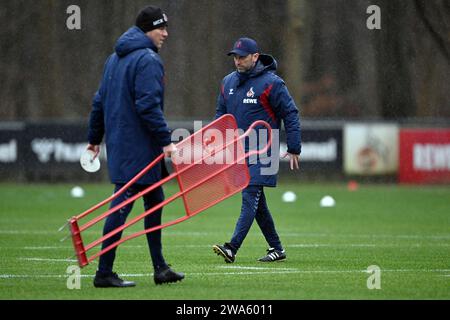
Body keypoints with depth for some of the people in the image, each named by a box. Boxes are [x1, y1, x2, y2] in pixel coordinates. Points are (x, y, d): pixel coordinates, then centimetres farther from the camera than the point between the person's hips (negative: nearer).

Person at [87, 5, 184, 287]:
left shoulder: (116, 58, 16)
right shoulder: (148, 60, -13)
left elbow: (100, 101, 20)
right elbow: (148, 105, -21)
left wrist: (95, 137, 25)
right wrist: (166, 140, -20)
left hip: (119, 143, 10)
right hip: (137, 146, -10)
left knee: (155, 201, 15)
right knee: (123, 205, -7)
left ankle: (160, 268, 19)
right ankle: (104, 273, -6)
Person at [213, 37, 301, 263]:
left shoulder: (271, 83, -9)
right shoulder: (228, 82, 10)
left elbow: (291, 115, -6)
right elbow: (221, 114, 21)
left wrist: (294, 149, -7)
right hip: (238, 151, 7)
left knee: (250, 198, -14)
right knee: (257, 202, 10)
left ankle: (232, 248, -24)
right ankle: (276, 248, 19)